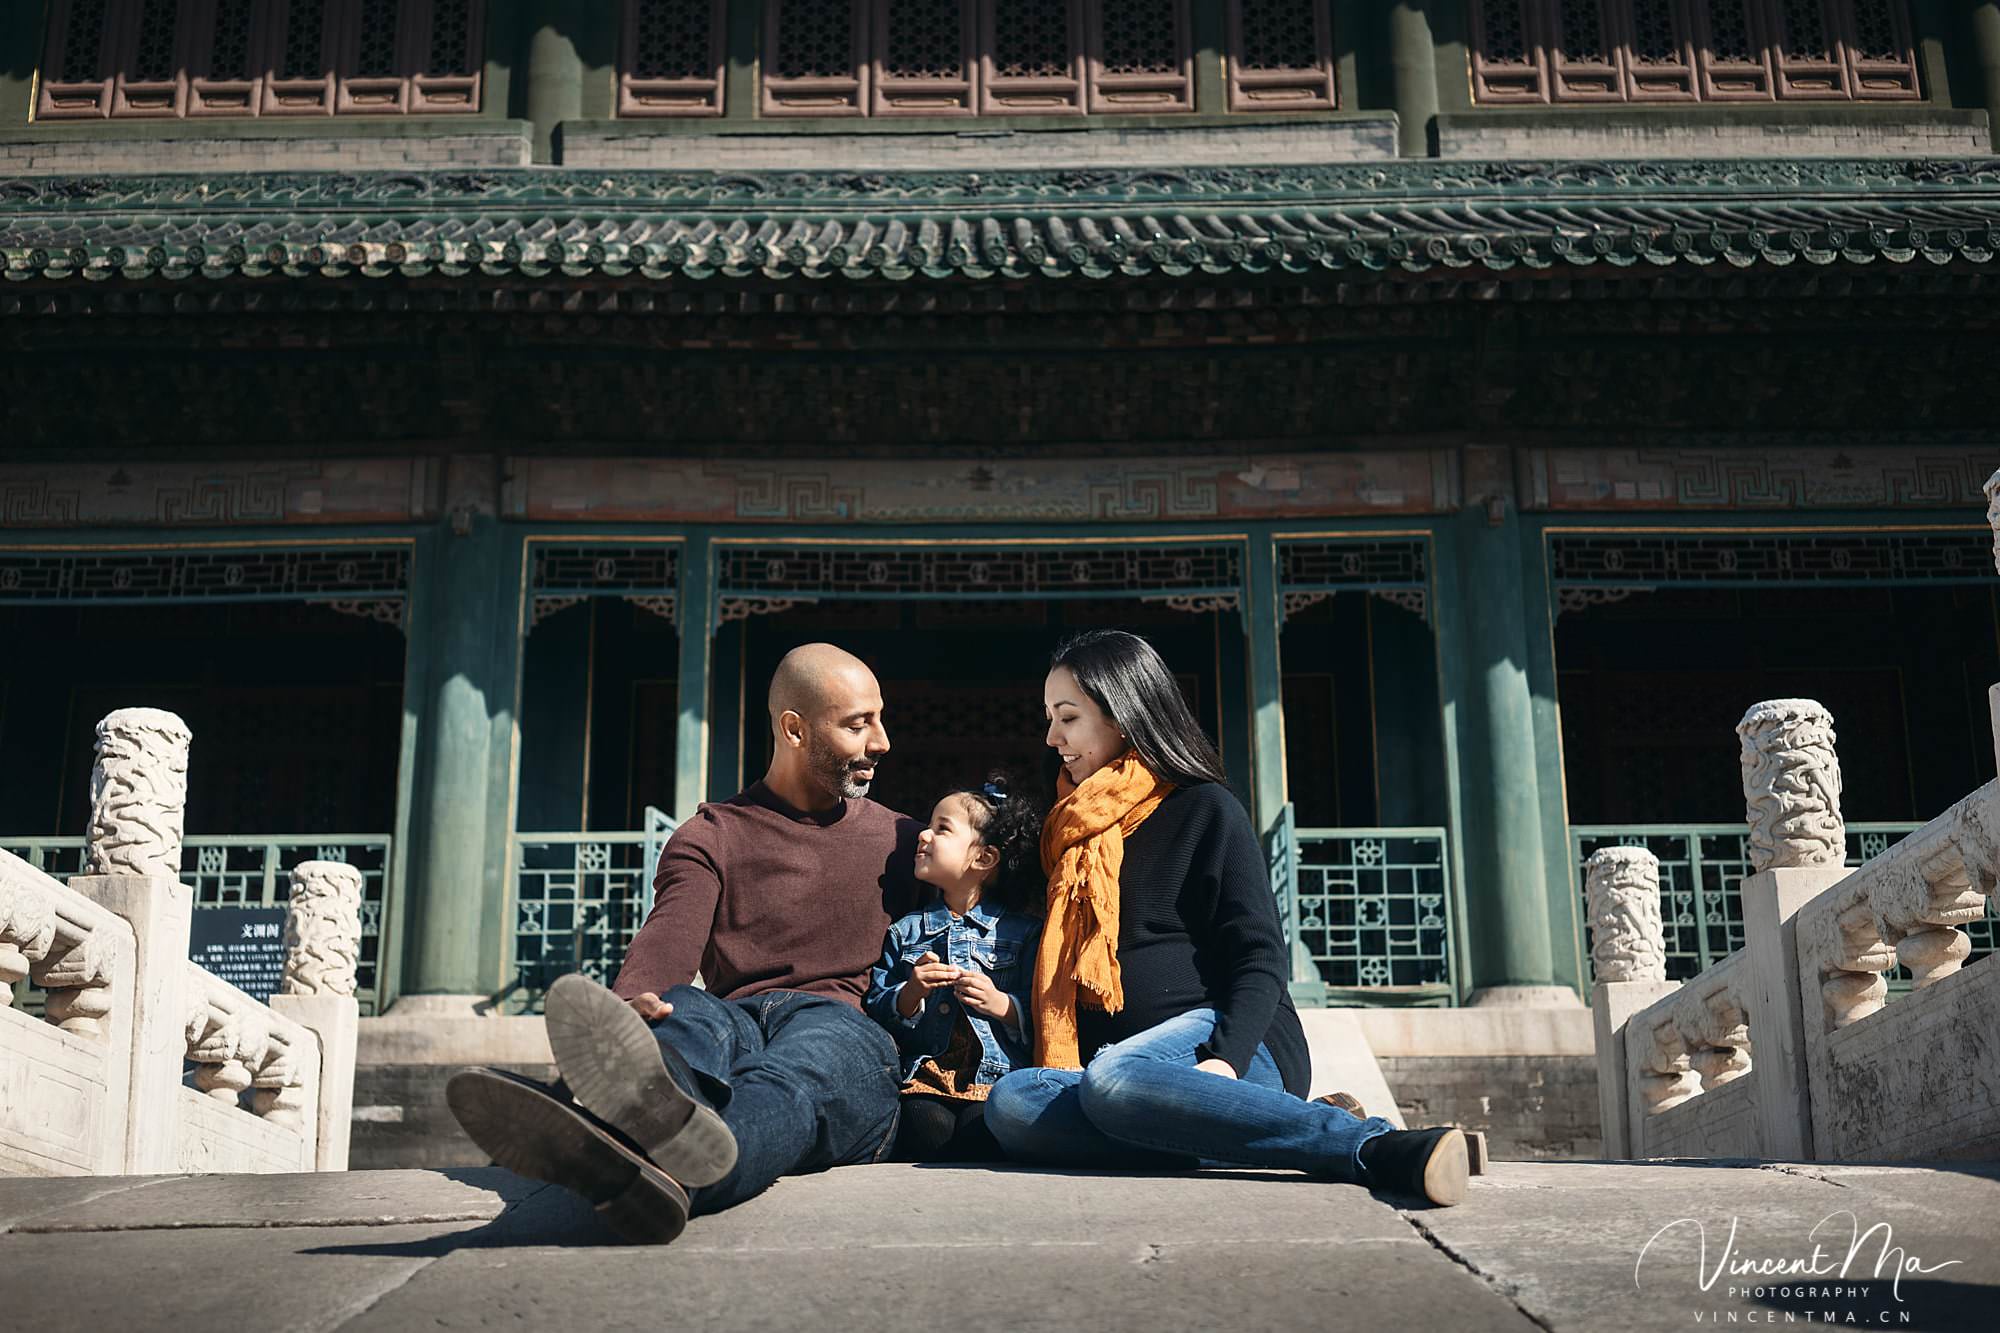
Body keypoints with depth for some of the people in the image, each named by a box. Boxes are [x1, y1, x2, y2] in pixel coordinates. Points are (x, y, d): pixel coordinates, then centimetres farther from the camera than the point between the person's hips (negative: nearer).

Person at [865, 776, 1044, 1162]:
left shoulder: (1024, 933, 12)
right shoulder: (905, 931, 21)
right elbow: (875, 1012, 13)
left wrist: (1003, 1005, -10)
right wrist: (910, 994, -5)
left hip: (997, 1076, -1)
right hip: (924, 1076, 2)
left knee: (981, 1128, -33)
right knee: (927, 1124, -31)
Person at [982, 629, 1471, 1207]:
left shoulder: (1204, 810, 4)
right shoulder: (1075, 827, 24)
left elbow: (1261, 958, -4)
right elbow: (1060, 969, 25)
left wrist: (1224, 1057, -22)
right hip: (1110, 1050, 6)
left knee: (1112, 1081, -41)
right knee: (1010, 1103, -29)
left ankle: (1379, 1148, -40)